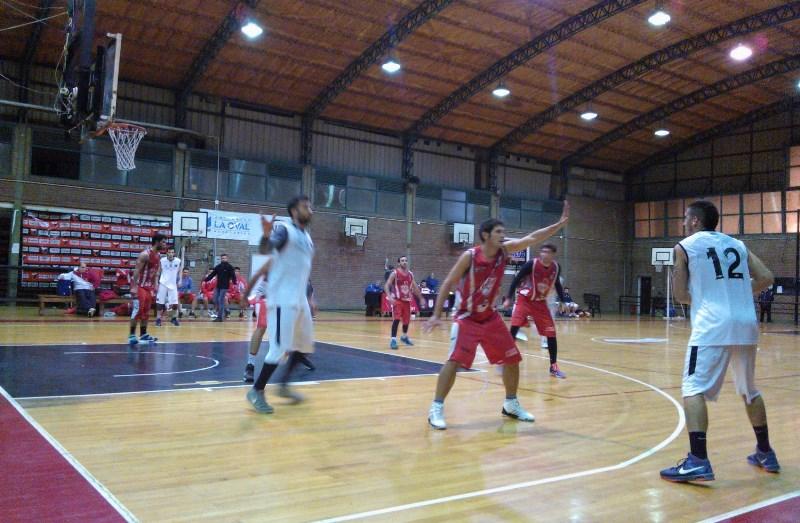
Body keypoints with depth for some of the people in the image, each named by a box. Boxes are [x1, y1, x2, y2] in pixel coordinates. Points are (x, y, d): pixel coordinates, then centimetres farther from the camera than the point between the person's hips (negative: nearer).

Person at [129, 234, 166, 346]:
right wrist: (134, 287, -25)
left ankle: (143, 334, 19)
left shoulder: (158, 256, 8)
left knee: (146, 311, 11)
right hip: (140, 286, -9)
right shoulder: (145, 254, -18)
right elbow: (136, 271, -20)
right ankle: (132, 335, -5)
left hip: (149, 286, 9)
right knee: (137, 310, -11)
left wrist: (154, 286, 13)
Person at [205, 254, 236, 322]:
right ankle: (225, 310, 22)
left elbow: (233, 275, -13)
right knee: (215, 300, 4)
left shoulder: (229, 267, -5)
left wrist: (234, 283, -27)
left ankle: (220, 317, -4)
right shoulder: (218, 266, 10)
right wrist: (206, 279, 2)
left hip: (225, 286, -6)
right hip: (218, 286, 6)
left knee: (221, 301, -8)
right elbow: (212, 274, 12)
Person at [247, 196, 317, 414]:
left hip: (300, 300, 9)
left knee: (305, 345, 15)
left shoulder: (308, 239, 16)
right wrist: (266, 235, -49)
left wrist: (309, 298, 22)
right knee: (280, 348, -10)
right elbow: (265, 249, -28)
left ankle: (283, 385, 27)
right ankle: (257, 391, 3)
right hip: (283, 300, -9)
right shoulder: (284, 230, -9)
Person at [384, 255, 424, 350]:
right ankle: (393, 340, -13)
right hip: (397, 300, -6)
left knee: (406, 320, 14)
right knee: (396, 319, -18)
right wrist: (389, 296, -31)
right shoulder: (394, 273, -11)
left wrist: (421, 298, 18)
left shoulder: (410, 274, 7)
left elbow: (415, 287, 18)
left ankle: (404, 337, 37)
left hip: (407, 300, 6)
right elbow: (386, 286, -16)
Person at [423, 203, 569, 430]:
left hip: (491, 317, 6)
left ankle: (511, 404, 28)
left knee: (512, 359, 9)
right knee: (454, 361, -20)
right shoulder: (470, 256, -19)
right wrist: (436, 314, -20)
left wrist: (561, 223, -18)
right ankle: (436, 408, -9)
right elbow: (448, 284, -15)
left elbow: (533, 238, -9)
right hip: (467, 318, -6)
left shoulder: (504, 250, -5)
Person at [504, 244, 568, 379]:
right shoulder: (531, 264, -19)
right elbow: (516, 279, -12)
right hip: (524, 300, -4)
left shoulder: (556, 268, -5)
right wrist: (509, 298, -15)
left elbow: (557, 284, 14)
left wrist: (562, 301, 11)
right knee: (514, 328, -18)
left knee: (551, 333, 1)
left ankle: (554, 367, 14)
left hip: (541, 303, 4)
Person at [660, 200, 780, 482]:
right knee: (749, 390, 22)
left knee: (694, 389, -5)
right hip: (747, 325, 6)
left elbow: (681, 296, 5)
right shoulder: (737, 244, 19)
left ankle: (698, 461, -16)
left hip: (713, 326, -6)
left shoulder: (685, 247, 5)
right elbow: (766, 278, 10)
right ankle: (765, 453, 33)